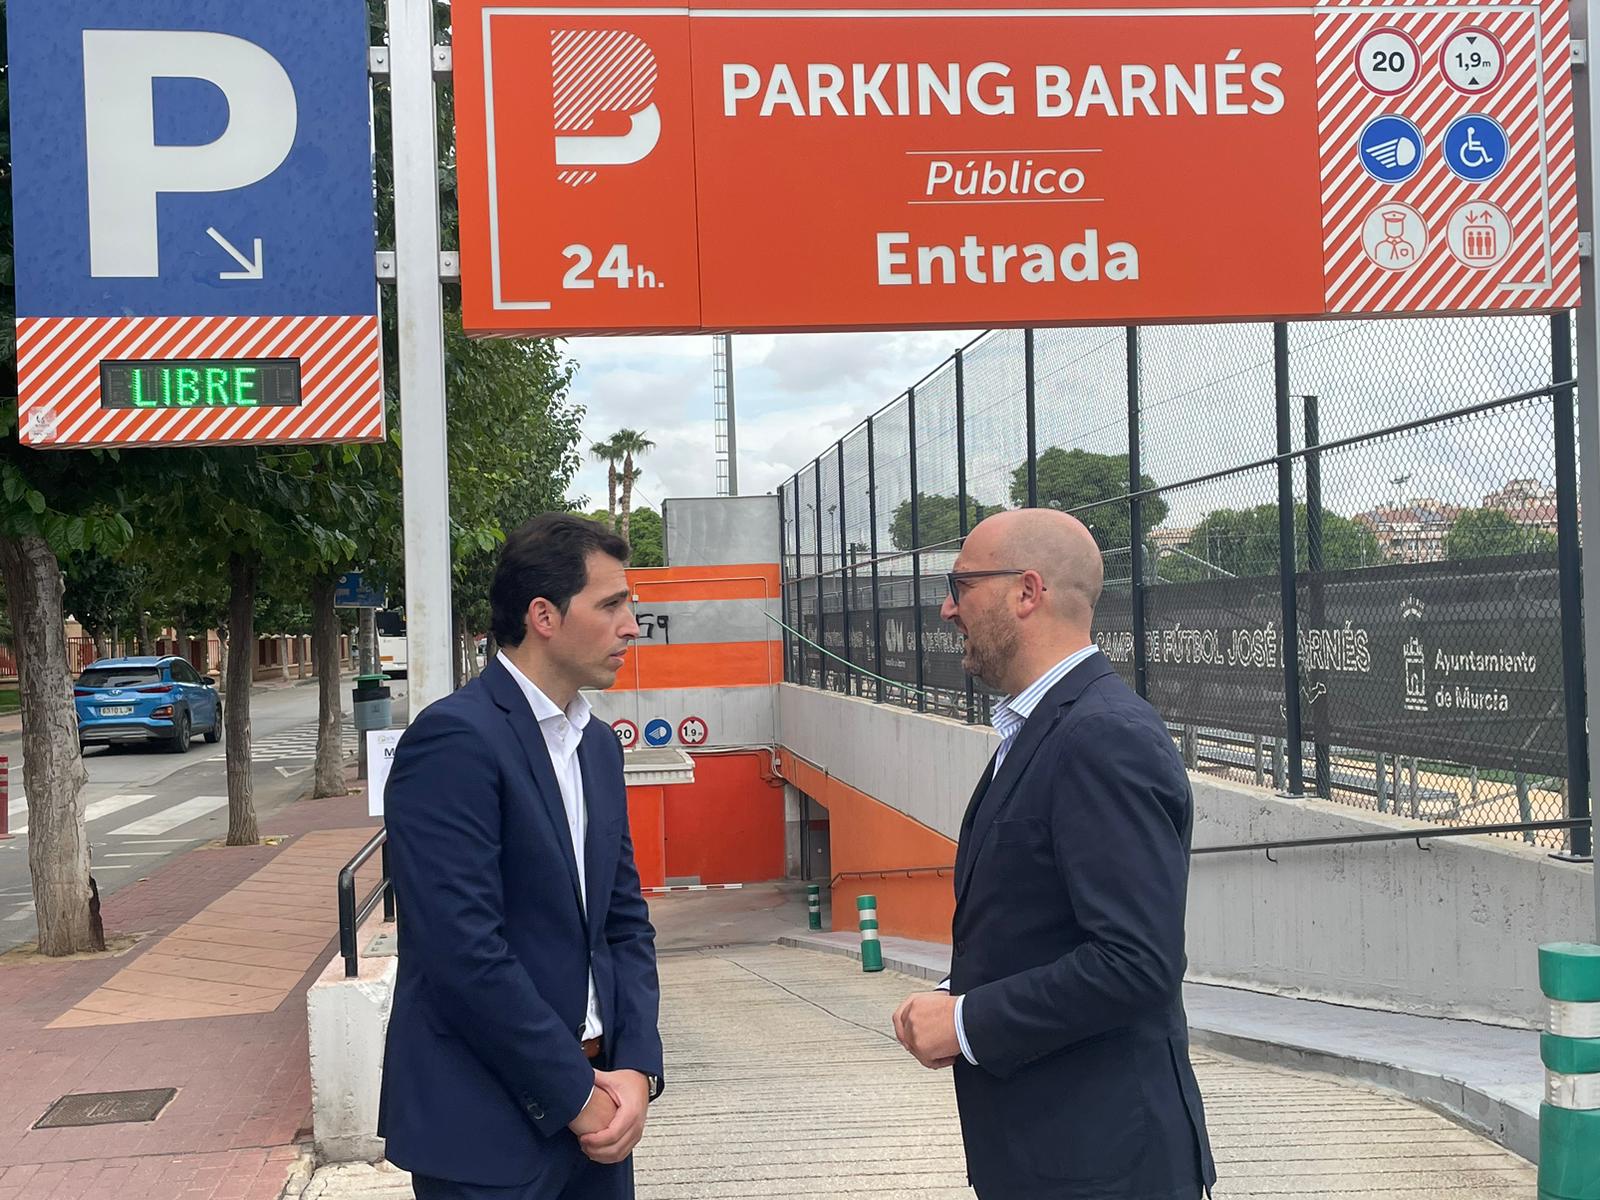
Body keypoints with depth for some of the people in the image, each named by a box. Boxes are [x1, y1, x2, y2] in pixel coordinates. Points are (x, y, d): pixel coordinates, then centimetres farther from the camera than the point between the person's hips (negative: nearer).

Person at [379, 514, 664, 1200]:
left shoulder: (598, 746, 10)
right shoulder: (455, 739, -16)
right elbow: (465, 951, -21)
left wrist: (636, 1068, -2)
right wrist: (576, 1095, -13)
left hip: (591, 1101, 7)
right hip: (487, 1127, -7)